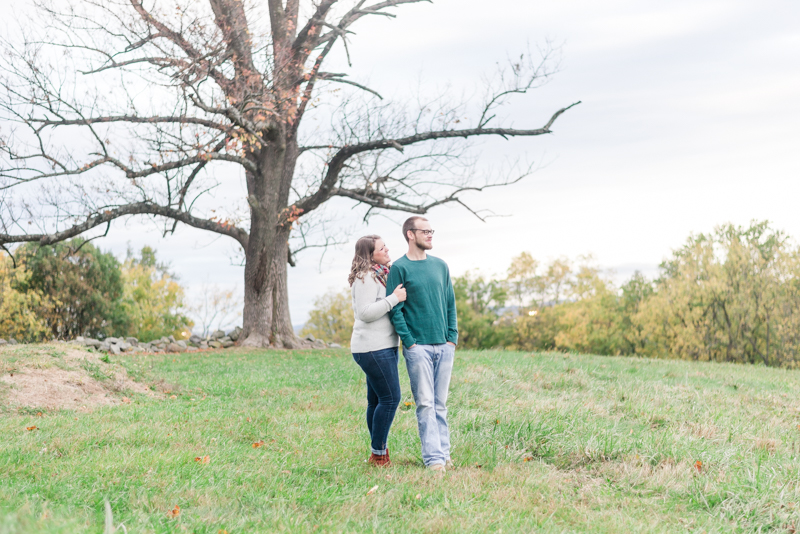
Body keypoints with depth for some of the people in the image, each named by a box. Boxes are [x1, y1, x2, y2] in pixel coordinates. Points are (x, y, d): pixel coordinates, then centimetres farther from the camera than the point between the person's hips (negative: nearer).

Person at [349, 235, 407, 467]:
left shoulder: (380, 275, 17)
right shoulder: (366, 278, -14)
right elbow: (365, 313, -22)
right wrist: (394, 298, -22)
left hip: (383, 346, 10)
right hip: (374, 348, -10)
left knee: (377, 400, 10)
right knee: (390, 398, -10)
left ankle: (378, 453, 14)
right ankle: (379, 453, -4)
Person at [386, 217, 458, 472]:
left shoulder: (440, 266, 12)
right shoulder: (400, 268, -4)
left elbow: (450, 304, 15)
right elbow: (395, 309, -7)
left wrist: (452, 337, 5)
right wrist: (409, 341, -12)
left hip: (444, 346, 5)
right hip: (418, 346, -5)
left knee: (440, 403, 9)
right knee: (425, 403, -5)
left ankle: (444, 452, 15)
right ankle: (433, 457, -5)